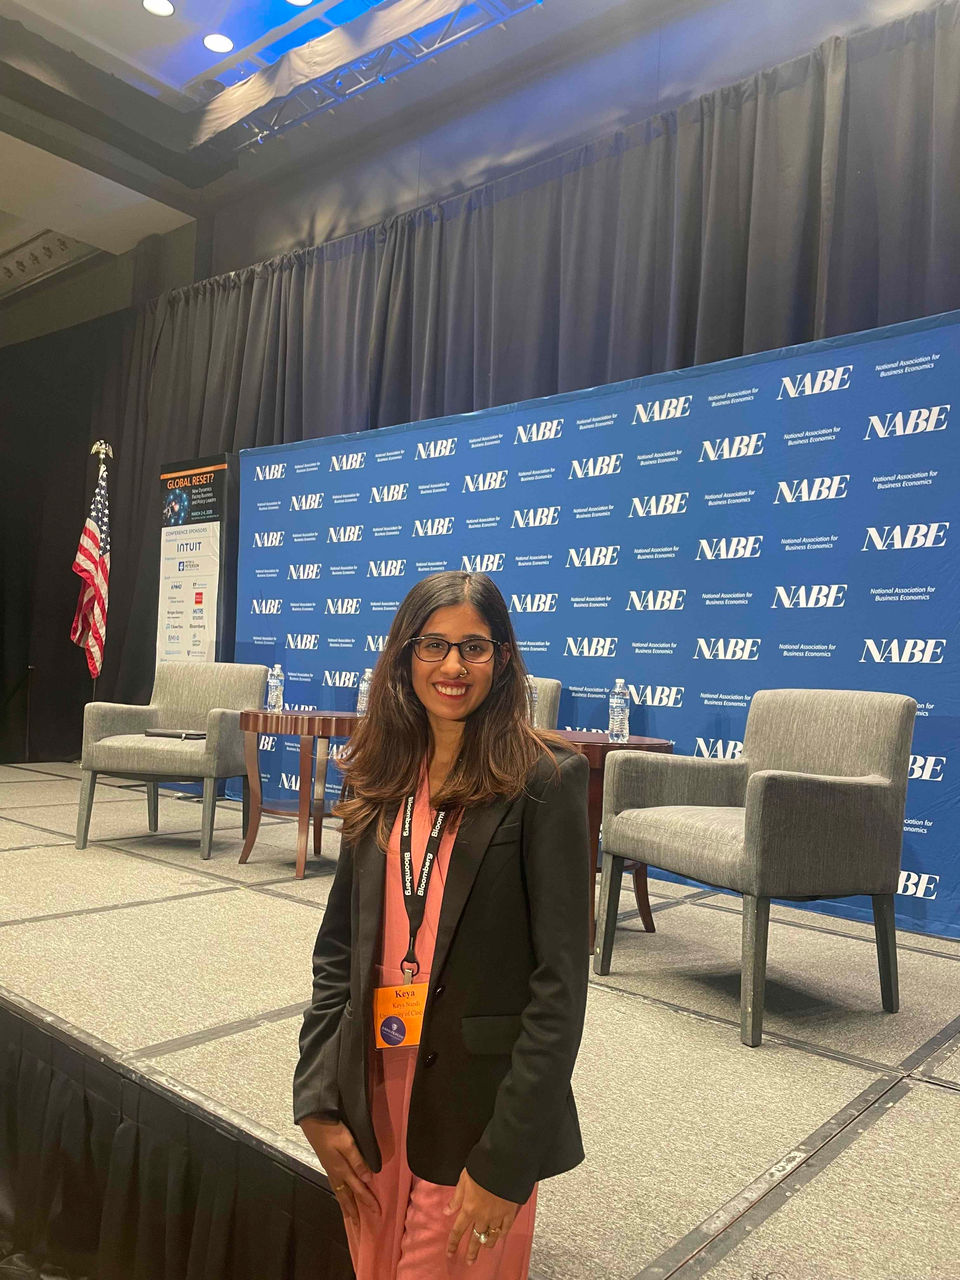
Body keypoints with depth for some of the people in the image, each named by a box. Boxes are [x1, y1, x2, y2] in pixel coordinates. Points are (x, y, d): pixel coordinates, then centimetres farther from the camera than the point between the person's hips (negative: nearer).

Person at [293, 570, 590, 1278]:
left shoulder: (544, 779, -14)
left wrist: (506, 1158, -16)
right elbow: (338, 948, 6)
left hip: (475, 1106, -4)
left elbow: (560, 979, -15)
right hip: (373, 1090, 5)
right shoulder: (381, 776, 2)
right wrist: (320, 1100, 0)